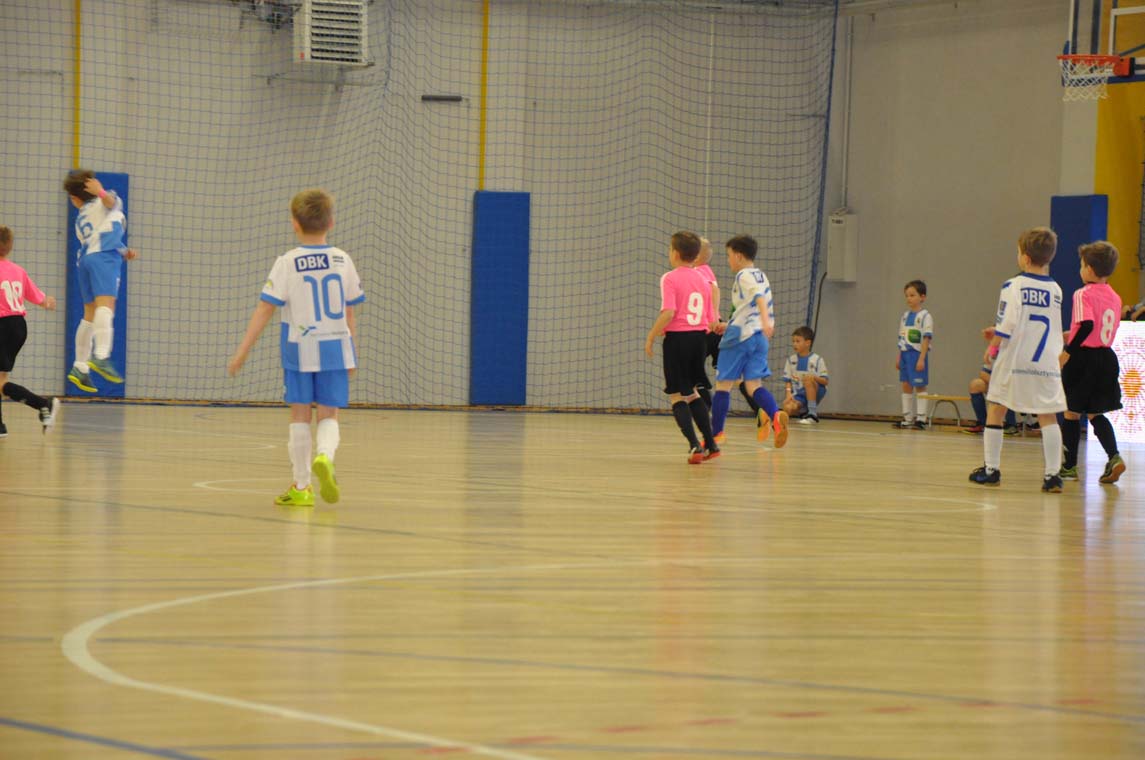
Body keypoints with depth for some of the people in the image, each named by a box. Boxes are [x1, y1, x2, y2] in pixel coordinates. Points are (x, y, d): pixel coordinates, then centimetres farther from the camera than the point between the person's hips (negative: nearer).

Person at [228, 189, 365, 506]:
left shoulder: (287, 263, -7)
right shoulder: (343, 261, 2)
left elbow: (265, 309, -10)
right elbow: (349, 313, 9)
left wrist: (242, 352, -7)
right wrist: (351, 353, 20)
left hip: (300, 349, -1)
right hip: (336, 348, 2)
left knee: (300, 416, 9)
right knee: (329, 415, 8)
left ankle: (302, 487, 13)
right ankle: (325, 456, -23)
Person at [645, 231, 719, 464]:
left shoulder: (670, 279, -9)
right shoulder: (703, 280, 10)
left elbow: (668, 312, -21)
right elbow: (711, 320, 10)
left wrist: (651, 337, -12)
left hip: (677, 338, -6)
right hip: (700, 338, 6)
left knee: (676, 395, 1)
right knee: (691, 392, 21)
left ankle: (695, 445, -13)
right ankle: (710, 444, 21)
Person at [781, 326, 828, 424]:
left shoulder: (817, 360, -5)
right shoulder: (791, 360, 6)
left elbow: (825, 381, -7)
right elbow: (787, 380, 7)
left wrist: (814, 378, -28)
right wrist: (788, 393, -12)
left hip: (814, 393, -2)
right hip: (798, 395, 2)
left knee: (808, 378, -34)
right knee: (788, 409, -29)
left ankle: (812, 414, -27)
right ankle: (803, 412, 9)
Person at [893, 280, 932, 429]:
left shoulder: (925, 316, -9)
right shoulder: (905, 316, 12)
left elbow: (926, 338, -13)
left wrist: (922, 359, -18)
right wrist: (899, 357, 13)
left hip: (918, 354, -7)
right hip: (905, 354, 7)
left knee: (919, 386, -2)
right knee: (906, 386, 8)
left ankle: (920, 419, 2)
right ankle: (907, 418, 14)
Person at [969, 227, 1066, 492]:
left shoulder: (1013, 286, -8)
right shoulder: (1056, 290, 7)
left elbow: (1006, 325, -12)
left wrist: (992, 348, 5)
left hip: (1014, 361, -3)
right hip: (1047, 362, 3)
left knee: (995, 411, 12)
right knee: (1048, 416, 2)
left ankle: (991, 468, 14)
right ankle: (1053, 474, -6)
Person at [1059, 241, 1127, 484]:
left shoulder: (1083, 294, -12)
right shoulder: (1114, 297, 9)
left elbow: (1087, 325, -26)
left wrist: (1067, 351, -21)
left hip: (1083, 358, -6)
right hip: (1107, 358, 6)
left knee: (1071, 413, 7)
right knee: (1096, 414, 12)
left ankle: (1069, 466, 13)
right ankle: (1114, 457, -9)